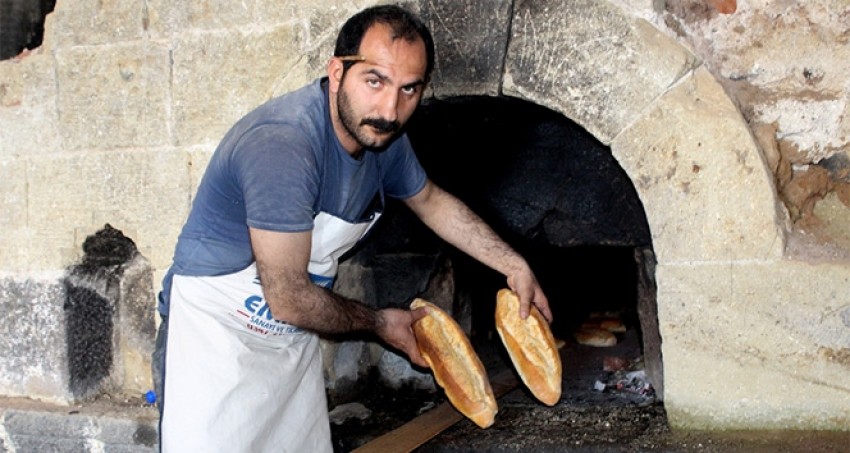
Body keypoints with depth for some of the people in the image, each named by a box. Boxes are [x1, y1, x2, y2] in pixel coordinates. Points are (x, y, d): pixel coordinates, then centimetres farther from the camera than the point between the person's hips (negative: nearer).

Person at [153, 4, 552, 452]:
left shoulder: (382, 135, -3)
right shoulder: (282, 146, -31)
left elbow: (432, 201, 18)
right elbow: (289, 300, -25)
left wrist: (515, 266, 14)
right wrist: (378, 322, -8)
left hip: (293, 340, 8)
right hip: (216, 337, -8)